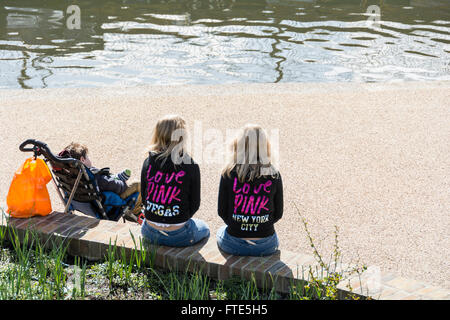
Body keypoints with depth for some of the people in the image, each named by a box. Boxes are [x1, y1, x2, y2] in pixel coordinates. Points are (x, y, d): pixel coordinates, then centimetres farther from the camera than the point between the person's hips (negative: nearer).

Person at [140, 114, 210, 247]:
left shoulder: (148, 162, -6)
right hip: (178, 235, -3)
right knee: (204, 227, 32)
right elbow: (194, 205, -6)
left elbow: (143, 197, 3)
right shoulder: (191, 166, -15)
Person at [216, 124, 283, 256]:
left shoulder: (229, 173, -11)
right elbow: (278, 213, 0)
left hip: (234, 245, -1)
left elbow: (222, 211, -4)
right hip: (266, 246, 1)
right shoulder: (274, 175, -8)